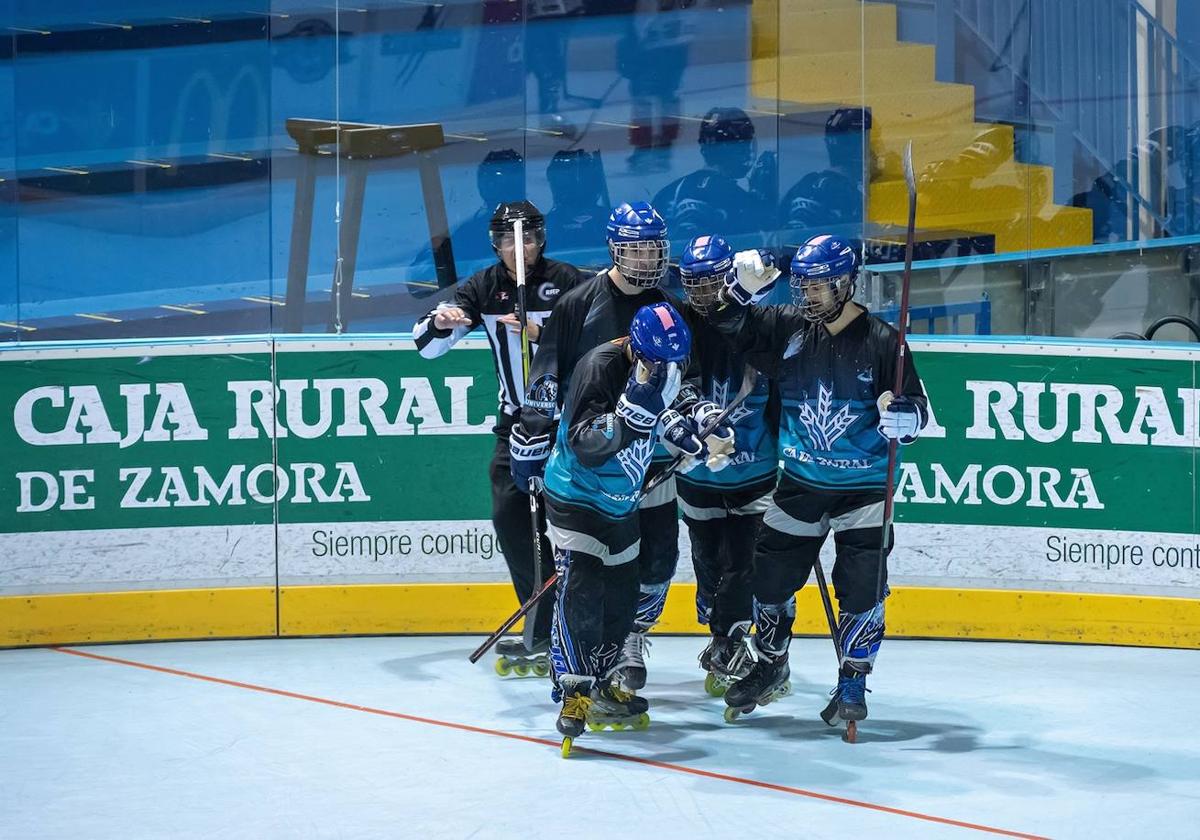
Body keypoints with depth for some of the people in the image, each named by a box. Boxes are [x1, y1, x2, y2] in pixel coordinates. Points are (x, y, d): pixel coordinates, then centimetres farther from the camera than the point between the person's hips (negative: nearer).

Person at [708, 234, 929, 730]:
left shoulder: (880, 340, -12)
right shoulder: (786, 327, -3)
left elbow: (916, 407, -10)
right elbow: (727, 329, 5)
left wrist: (903, 416, -32)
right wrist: (741, 289, -13)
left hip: (863, 487, -3)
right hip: (801, 484, 3)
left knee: (862, 587, -7)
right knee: (771, 575, 9)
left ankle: (852, 685, 8)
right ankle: (769, 666, 32)